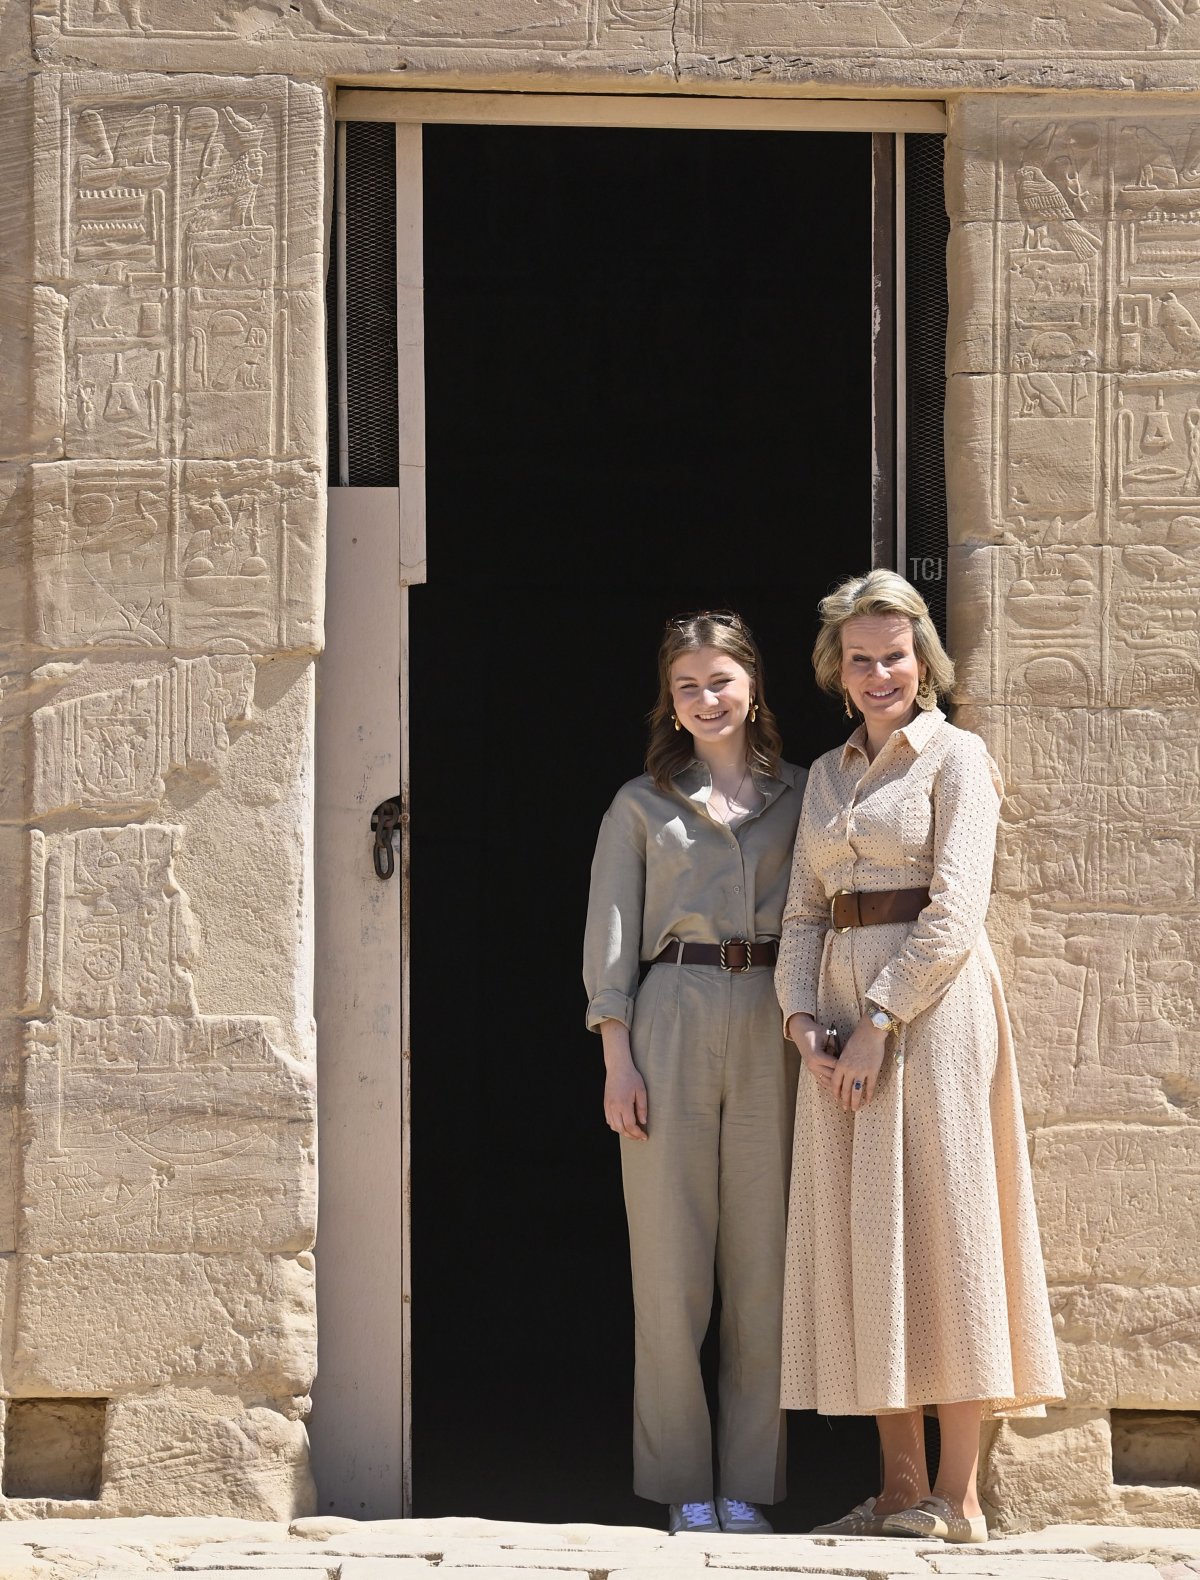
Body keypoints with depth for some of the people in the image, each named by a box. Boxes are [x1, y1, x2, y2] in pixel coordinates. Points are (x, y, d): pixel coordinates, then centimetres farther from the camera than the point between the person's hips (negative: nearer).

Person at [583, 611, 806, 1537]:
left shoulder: (797, 795, 11)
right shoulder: (642, 805, 9)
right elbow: (611, 937, 5)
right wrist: (618, 1060, -4)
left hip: (772, 1031, 1)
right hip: (672, 1020, -1)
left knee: (763, 1256, 1)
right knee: (672, 1259, -1)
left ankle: (750, 1481, 9)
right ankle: (683, 1482, 7)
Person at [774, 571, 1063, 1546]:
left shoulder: (956, 758, -1)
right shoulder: (827, 775, 18)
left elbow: (956, 908, -11)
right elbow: (805, 911, 15)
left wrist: (879, 1020, -17)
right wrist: (803, 1013, -2)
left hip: (933, 1006, -6)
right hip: (842, 1014, 6)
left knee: (940, 1219, -8)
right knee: (862, 1238, 3)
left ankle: (959, 1497, -6)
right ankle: (900, 1485, 6)